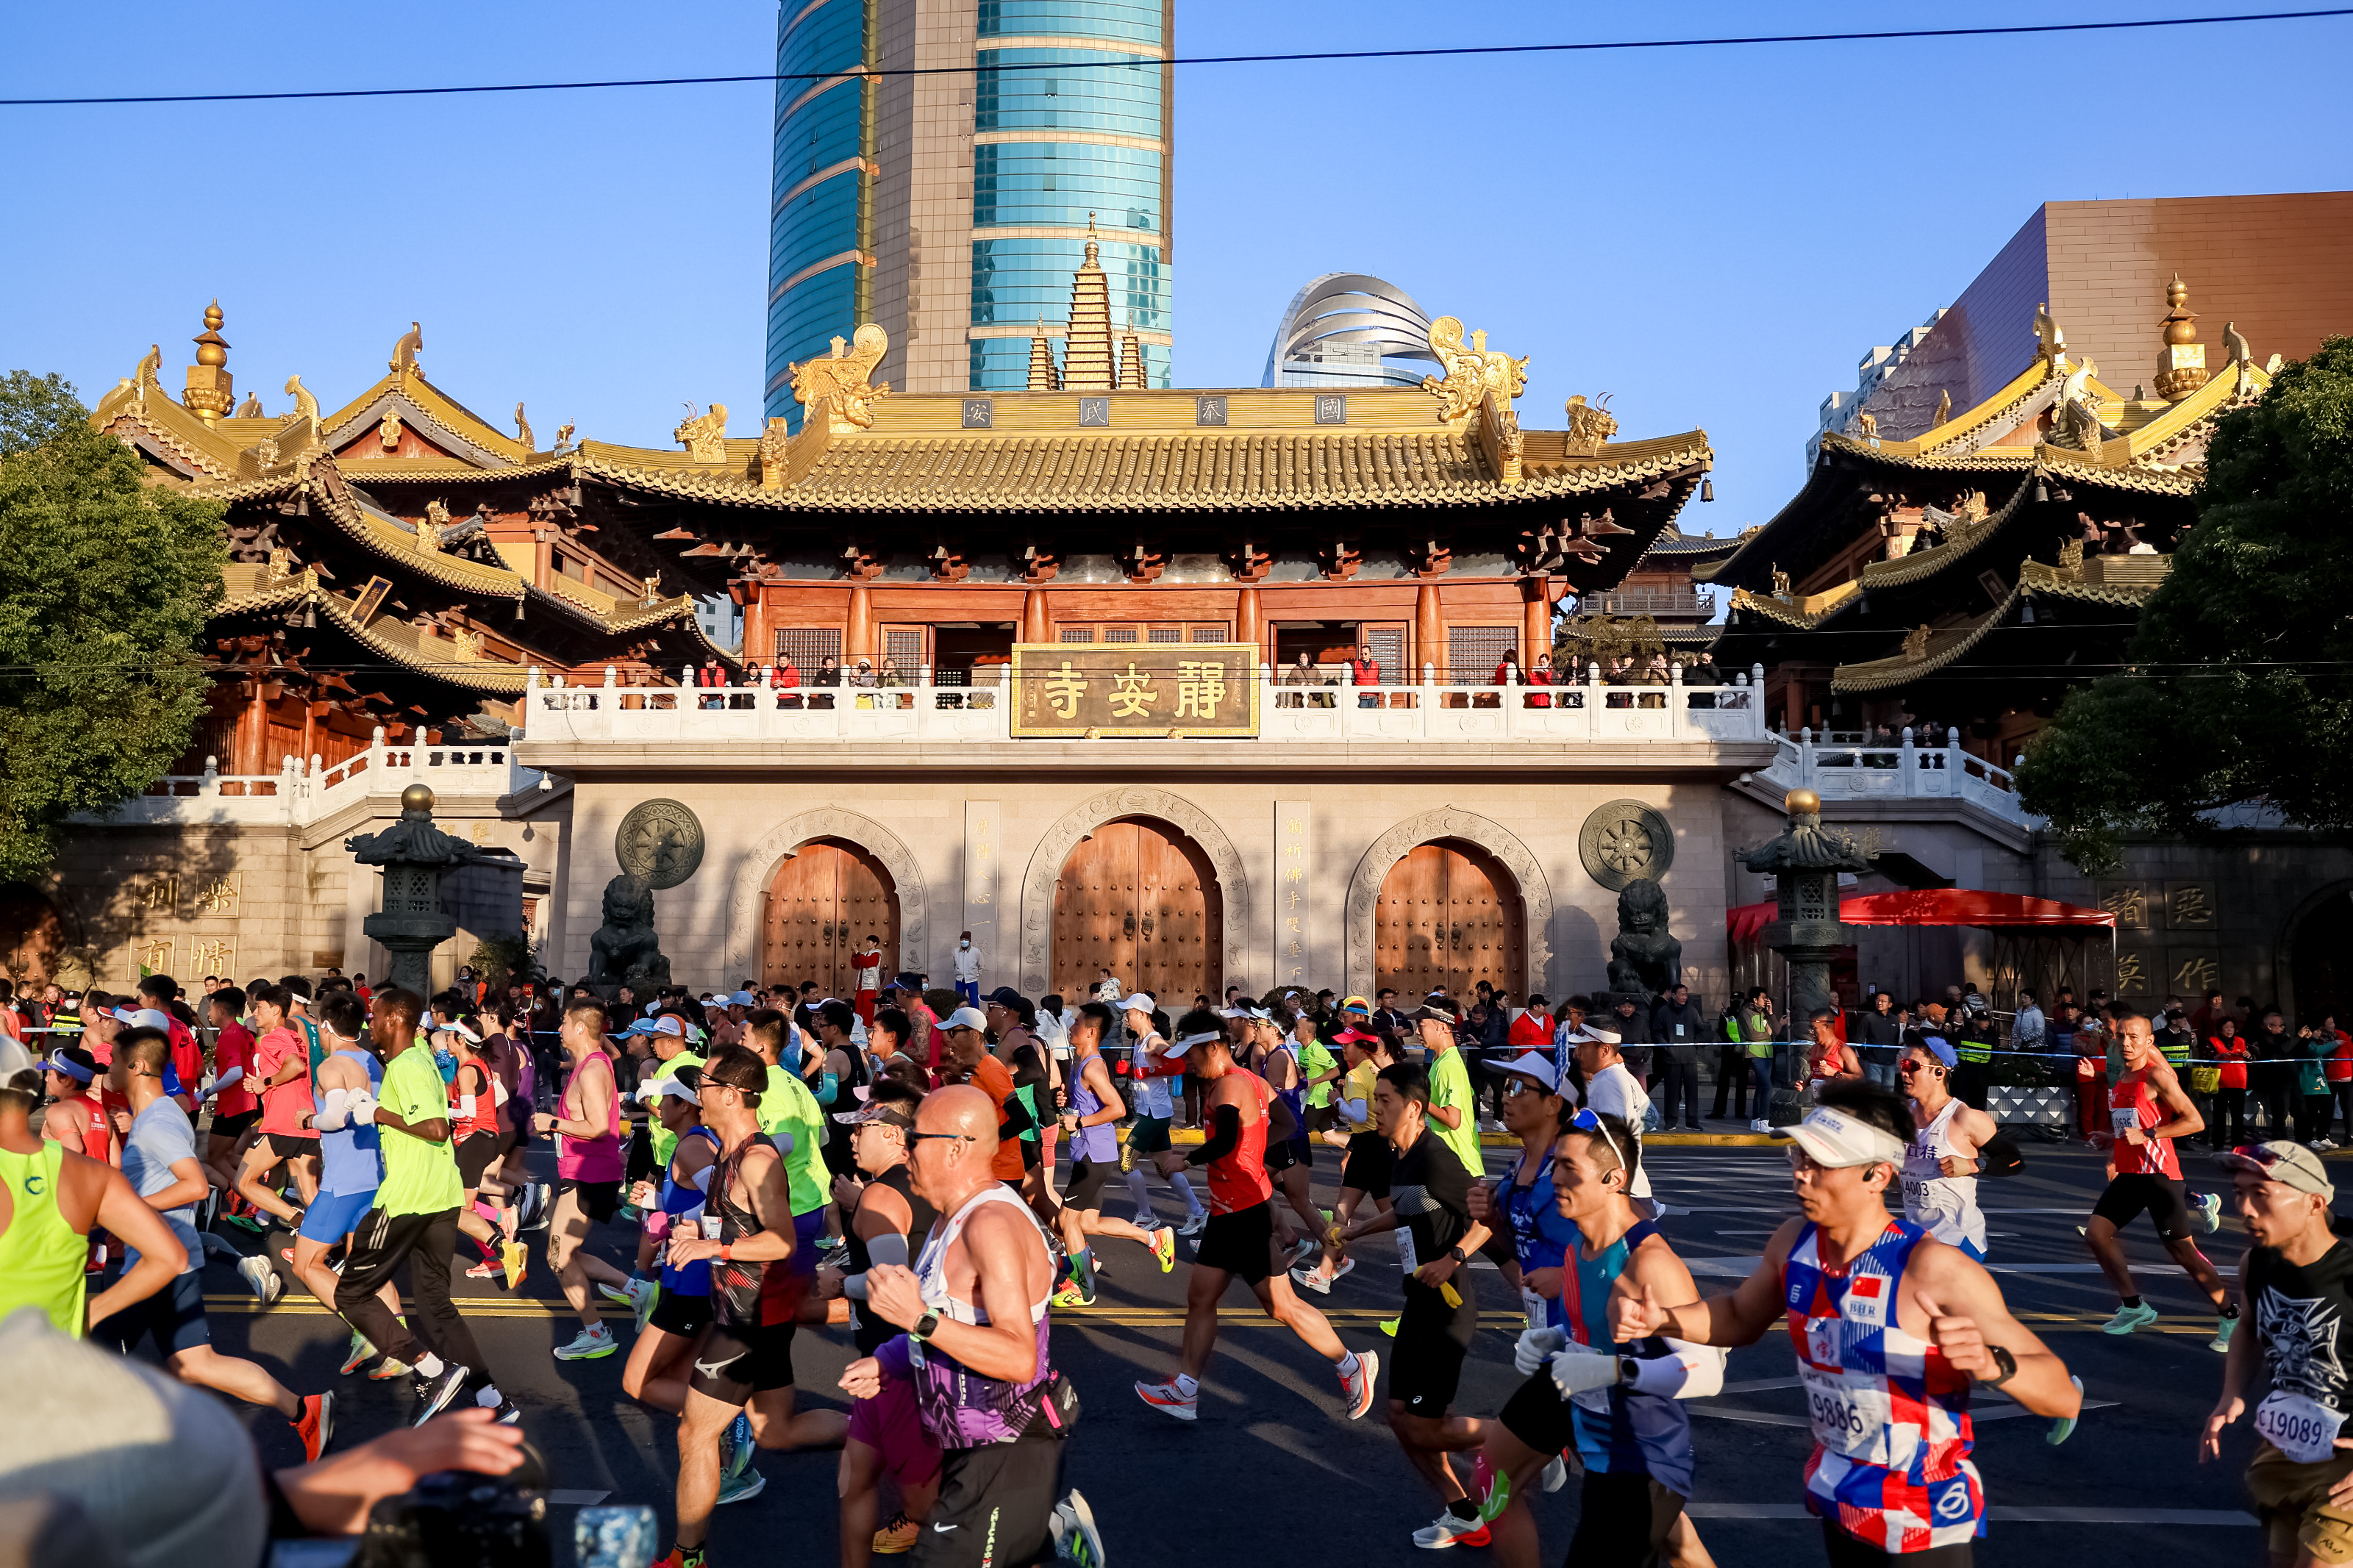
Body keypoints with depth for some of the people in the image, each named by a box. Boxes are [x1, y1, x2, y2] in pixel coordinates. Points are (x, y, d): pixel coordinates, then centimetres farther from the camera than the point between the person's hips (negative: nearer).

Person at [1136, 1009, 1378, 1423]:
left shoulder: (1229, 1086, -19)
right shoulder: (1249, 1080, 11)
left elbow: (1226, 1141, -36)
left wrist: (1186, 1160, -23)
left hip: (1247, 1214, -10)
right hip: (1228, 1212, 10)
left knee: (1282, 1306, -1)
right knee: (1199, 1298, 11)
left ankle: (1353, 1366, 13)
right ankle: (1185, 1392, 18)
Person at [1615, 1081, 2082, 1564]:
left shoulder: (1931, 1267, -27)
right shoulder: (1793, 1243, -9)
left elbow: (2064, 1397, -26)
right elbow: (1741, 1317, 11)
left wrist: (1991, 1364, -47)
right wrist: (1662, 1319, -7)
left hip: (1923, 1527, -5)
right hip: (1837, 1503, 5)